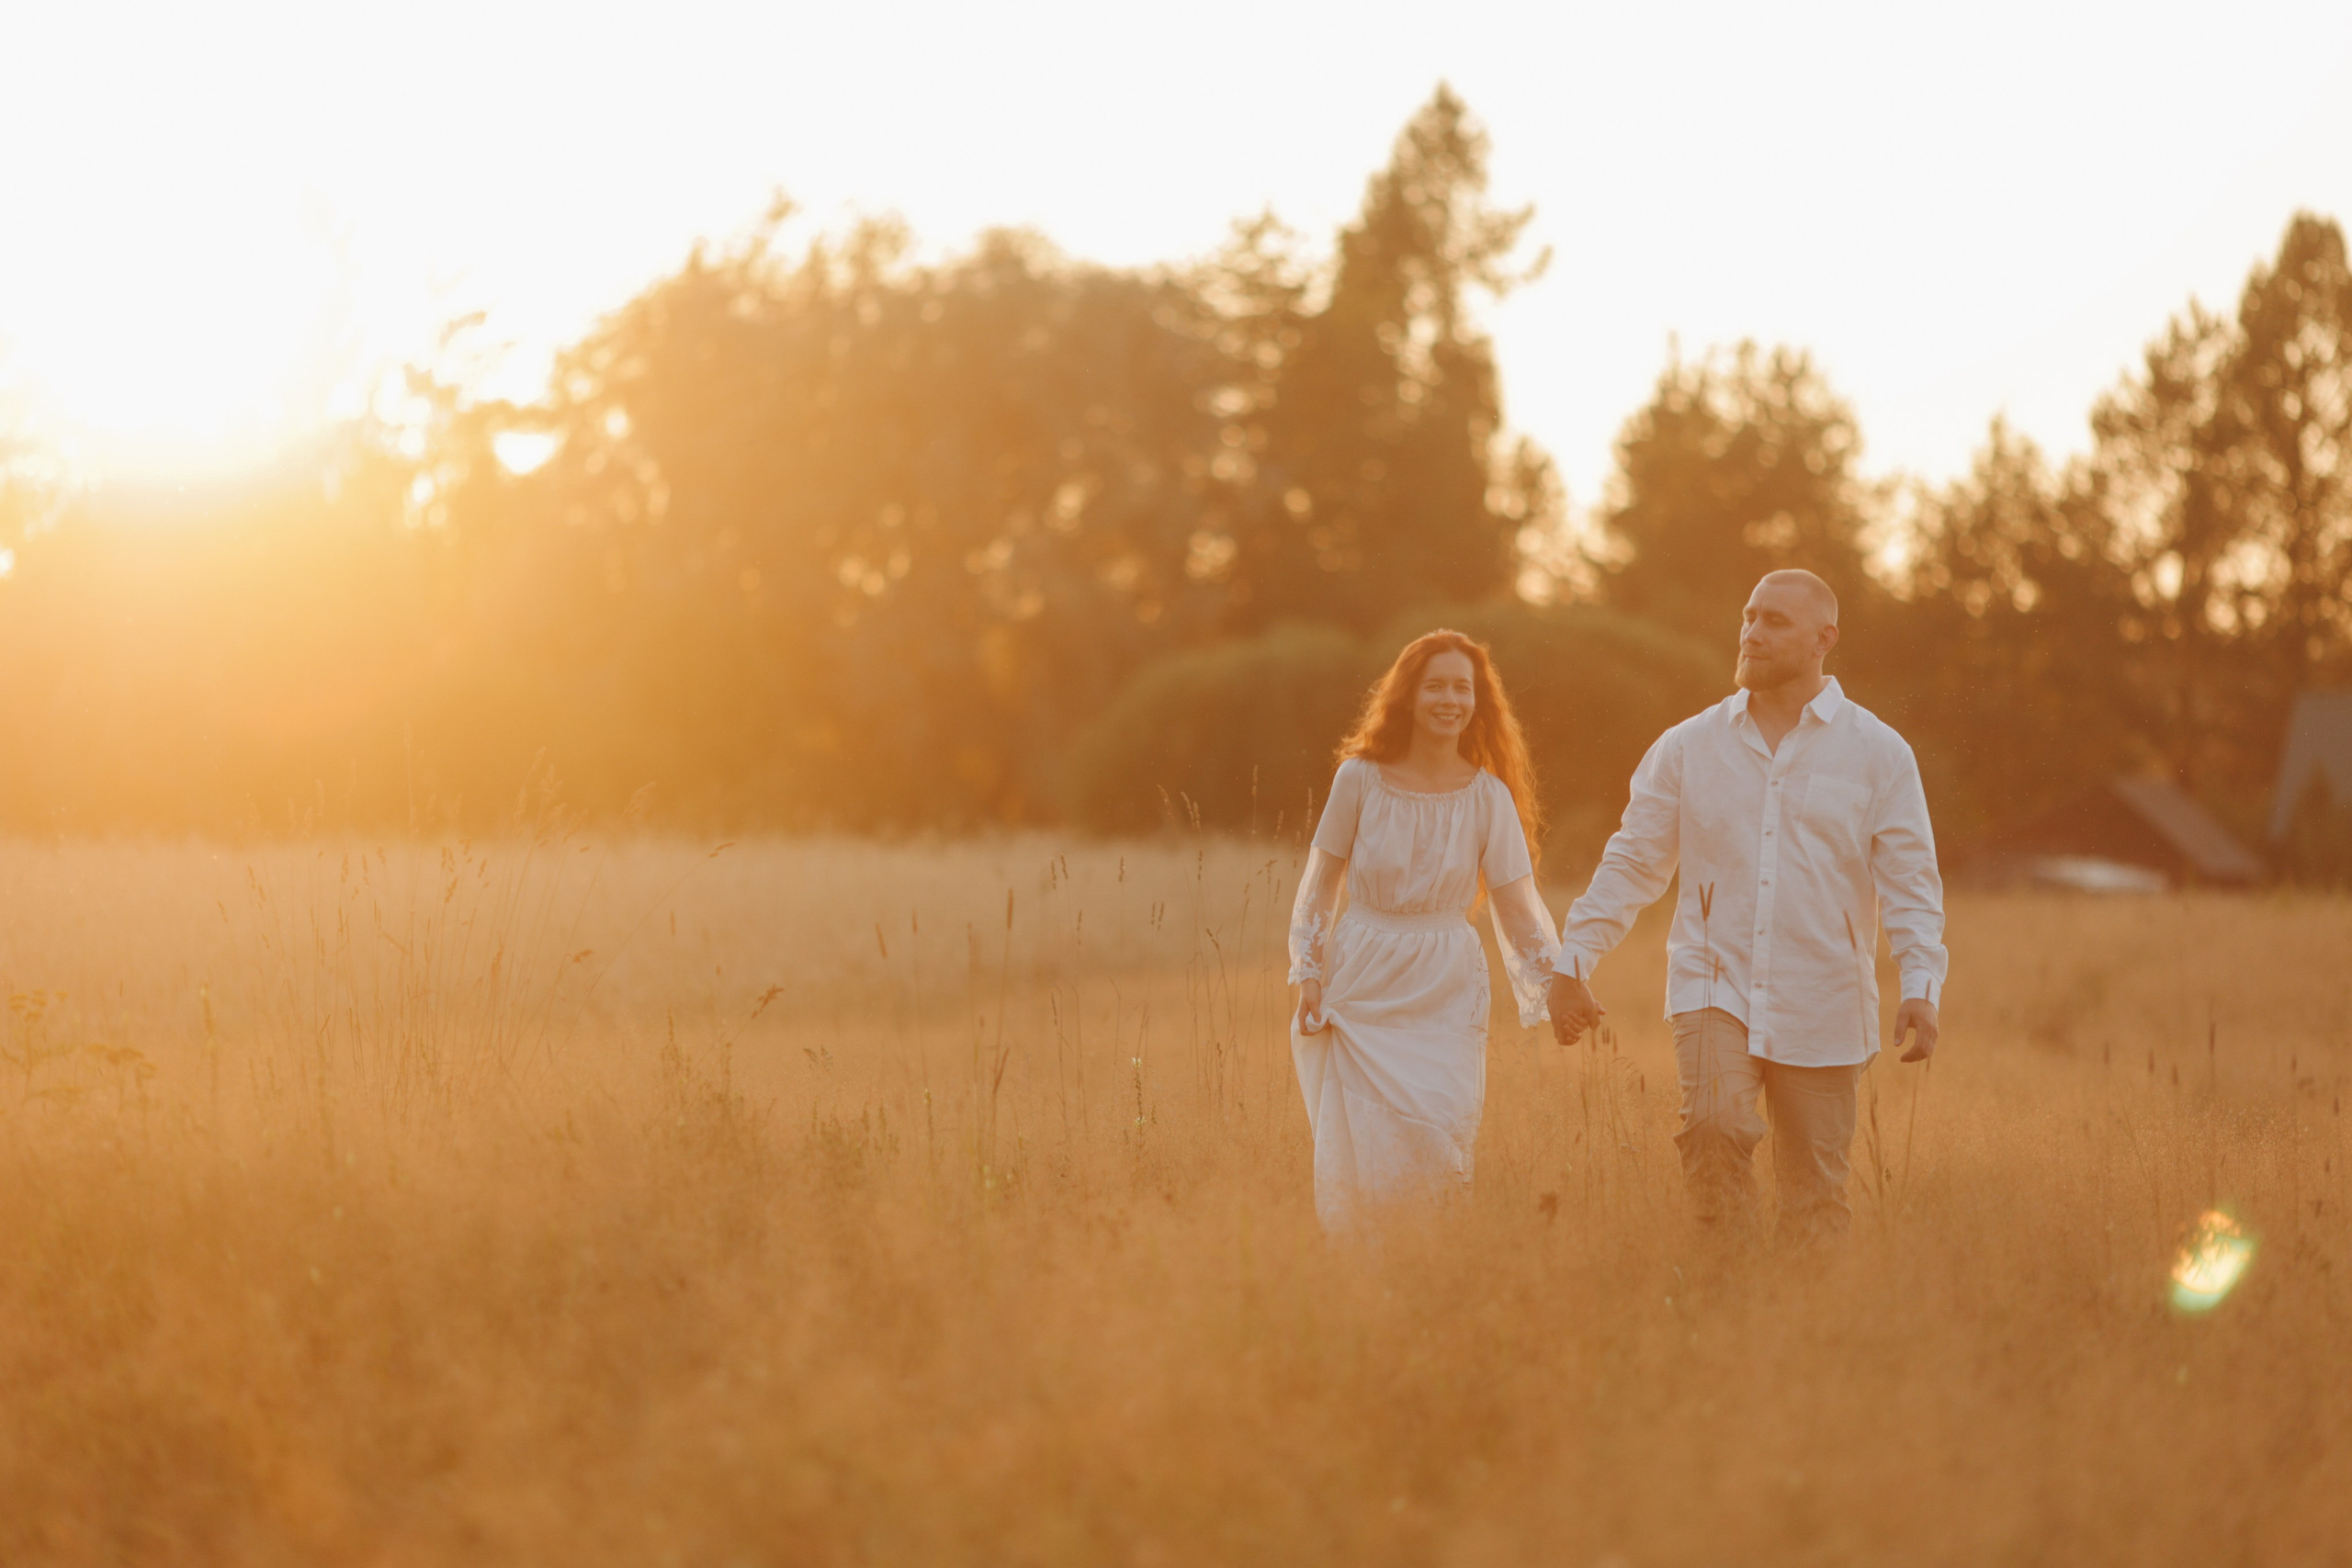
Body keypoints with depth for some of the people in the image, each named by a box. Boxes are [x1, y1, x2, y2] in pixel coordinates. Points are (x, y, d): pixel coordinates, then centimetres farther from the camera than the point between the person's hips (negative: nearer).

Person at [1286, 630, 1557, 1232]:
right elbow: (1320, 884, 6)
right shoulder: (1360, 779, -1)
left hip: (1446, 994, 0)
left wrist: (1555, 989, -8)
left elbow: (1518, 905, 1)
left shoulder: (1488, 796, -1)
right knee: (1360, 1154, -2)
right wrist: (1309, 973, 0)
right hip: (1361, 983, 0)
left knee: (1437, 1147, -9)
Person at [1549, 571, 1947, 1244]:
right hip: (1714, 982, 0)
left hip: (1821, 1009, 0)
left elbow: (1910, 882, -1)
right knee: (1716, 1123, -26)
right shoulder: (1687, 747, 7)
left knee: (1815, 1195, 3)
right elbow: (1632, 862, 9)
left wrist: (1920, 986, -15)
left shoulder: (1877, 753, 3)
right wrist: (1572, 963, 0)